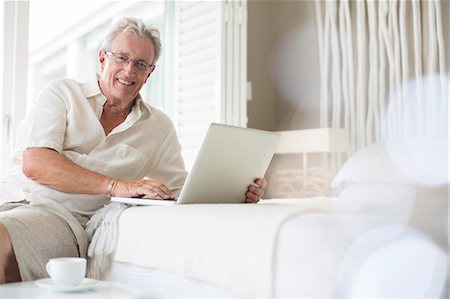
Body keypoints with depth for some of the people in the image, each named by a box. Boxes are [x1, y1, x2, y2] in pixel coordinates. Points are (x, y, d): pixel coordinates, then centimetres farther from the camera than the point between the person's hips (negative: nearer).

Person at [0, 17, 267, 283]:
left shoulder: (160, 126, 16)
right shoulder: (62, 93, 7)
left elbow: (181, 190, 15)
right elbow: (34, 164, -8)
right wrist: (117, 186, -18)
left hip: (86, 224, 2)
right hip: (30, 202, -1)